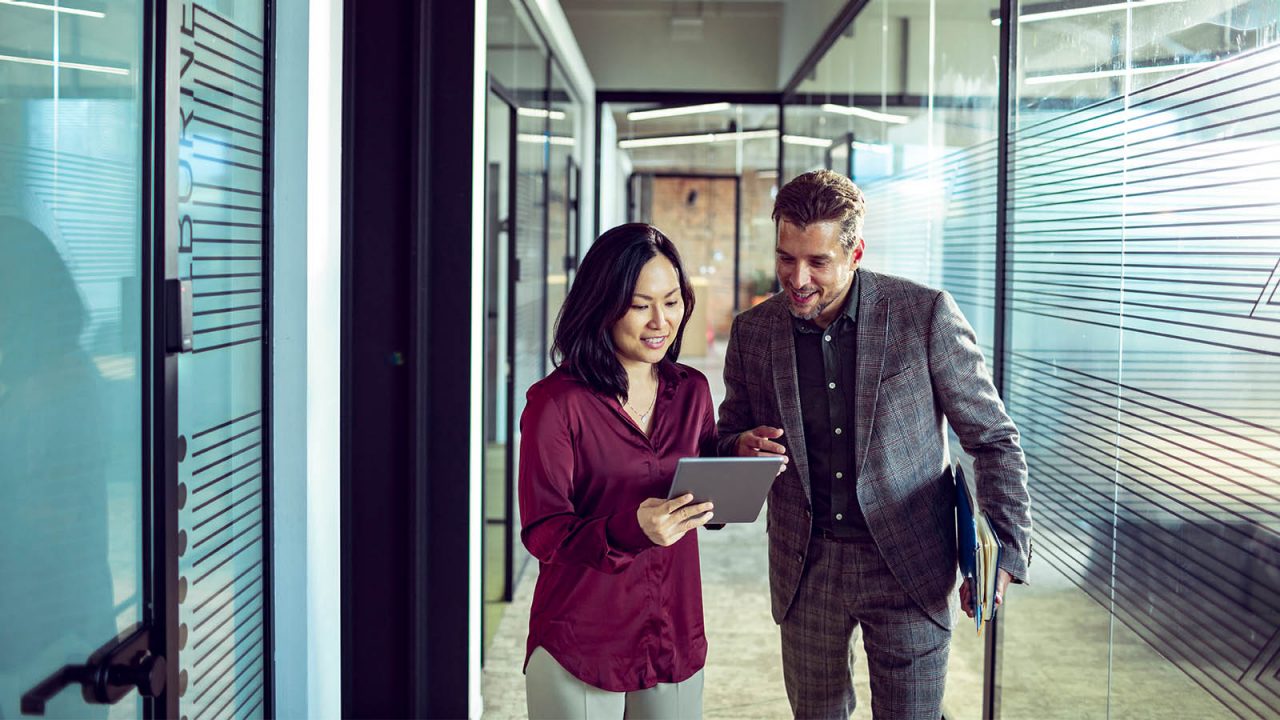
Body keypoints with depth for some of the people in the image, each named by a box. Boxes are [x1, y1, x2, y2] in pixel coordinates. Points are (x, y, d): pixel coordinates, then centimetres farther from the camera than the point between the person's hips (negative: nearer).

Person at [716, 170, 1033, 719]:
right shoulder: (752, 332, -1)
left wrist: (1005, 551, -12)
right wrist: (743, 448, -13)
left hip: (909, 568, -3)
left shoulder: (925, 315, -11)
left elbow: (993, 438, -4)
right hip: (805, 570, 3)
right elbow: (727, 441, 11)